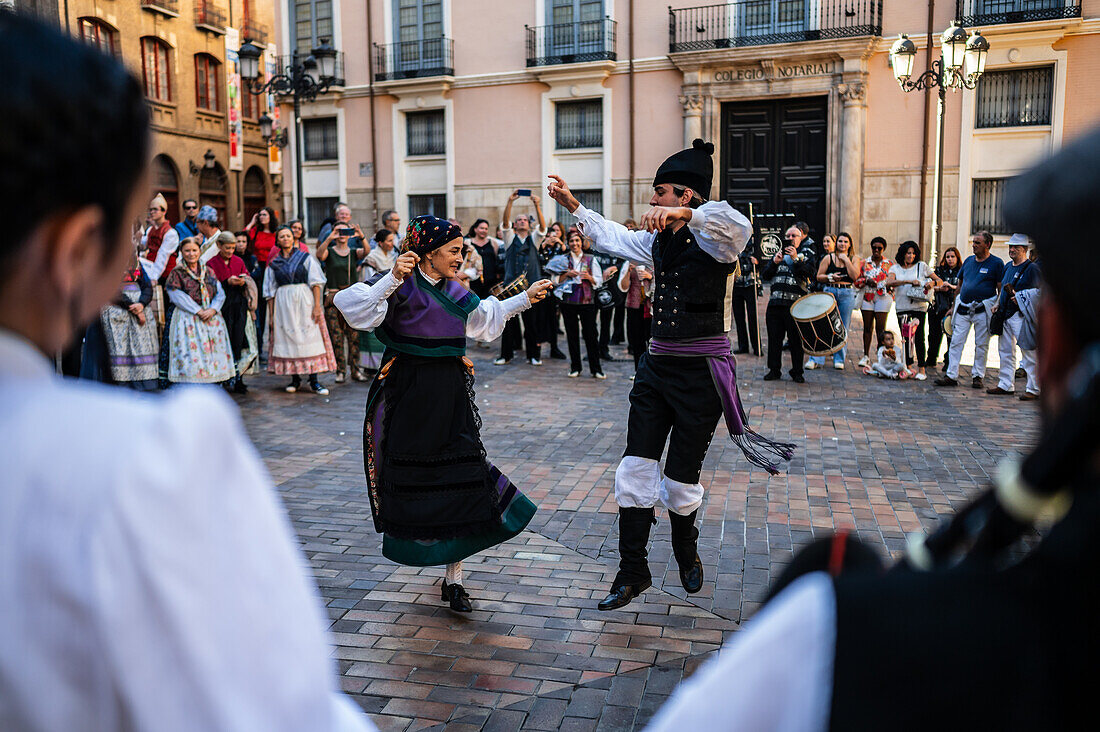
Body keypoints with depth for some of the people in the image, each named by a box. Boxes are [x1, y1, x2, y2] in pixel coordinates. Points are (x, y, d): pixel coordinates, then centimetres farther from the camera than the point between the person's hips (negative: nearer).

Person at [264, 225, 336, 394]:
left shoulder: (306, 258, 5)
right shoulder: (274, 264, 11)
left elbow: (316, 283, -1)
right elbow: (270, 291, 12)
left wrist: (317, 305, -12)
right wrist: (271, 315, 6)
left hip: (305, 301, -2)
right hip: (283, 304, 2)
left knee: (310, 338, -7)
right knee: (288, 339, 1)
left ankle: (313, 381, -6)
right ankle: (295, 379, 9)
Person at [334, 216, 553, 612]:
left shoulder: (453, 290, 13)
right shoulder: (403, 286, -8)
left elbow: (486, 318, 32)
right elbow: (357, 308, -23)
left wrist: (525, 298, 31)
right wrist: (392, 279, -33)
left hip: (451, 395, 5)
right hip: (407, 397, -5)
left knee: (460, 483, 1)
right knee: (408, 479, 6)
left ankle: (454, 579, 9)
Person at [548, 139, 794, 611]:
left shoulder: (711, 238, -11)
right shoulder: (657, 241, 12)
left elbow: (739, 228, -34)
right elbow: (612, 236, 27)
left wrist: (684, 214, -45)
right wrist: (573, 207, 25)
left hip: (701, 371, -7)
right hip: (657, 364, 7)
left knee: (682, 478, 4)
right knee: (636, 467, 2)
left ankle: (686, 554, 35)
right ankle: (632, 573, 12)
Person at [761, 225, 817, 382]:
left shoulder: (807, 255, 10)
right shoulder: (779, 253, 19)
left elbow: (810, 273, -8)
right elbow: (765, 275, 12)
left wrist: (796, 259, -14)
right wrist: (774, 262, -4)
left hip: (795, 304, -3)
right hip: (775, 302, 3)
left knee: (796, 339, -1)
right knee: (774, 338, 5)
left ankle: (797, 372, 9)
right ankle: (774, 370, 15)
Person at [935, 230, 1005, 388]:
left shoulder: (996, 263, -2)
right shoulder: (969, 260, 12)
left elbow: (1001, 289, -3)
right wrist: (953, 307, 16)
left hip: (983, 309, -4)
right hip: (963, 307, 4)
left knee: (981, 345, 4)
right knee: (956, 342, -1)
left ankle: (978, 376, 13)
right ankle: (951, 376, 1)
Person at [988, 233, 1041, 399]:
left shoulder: (1032, 268, -7)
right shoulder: (1008, 266, 17)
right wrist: (997, 304, 13)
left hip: (1021, 315, -9)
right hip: (1005, 315, 9)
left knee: (1029, 352, -8)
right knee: (1005, 351, 13)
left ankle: (1033, 389, -6)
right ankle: (1006, 385, 22)